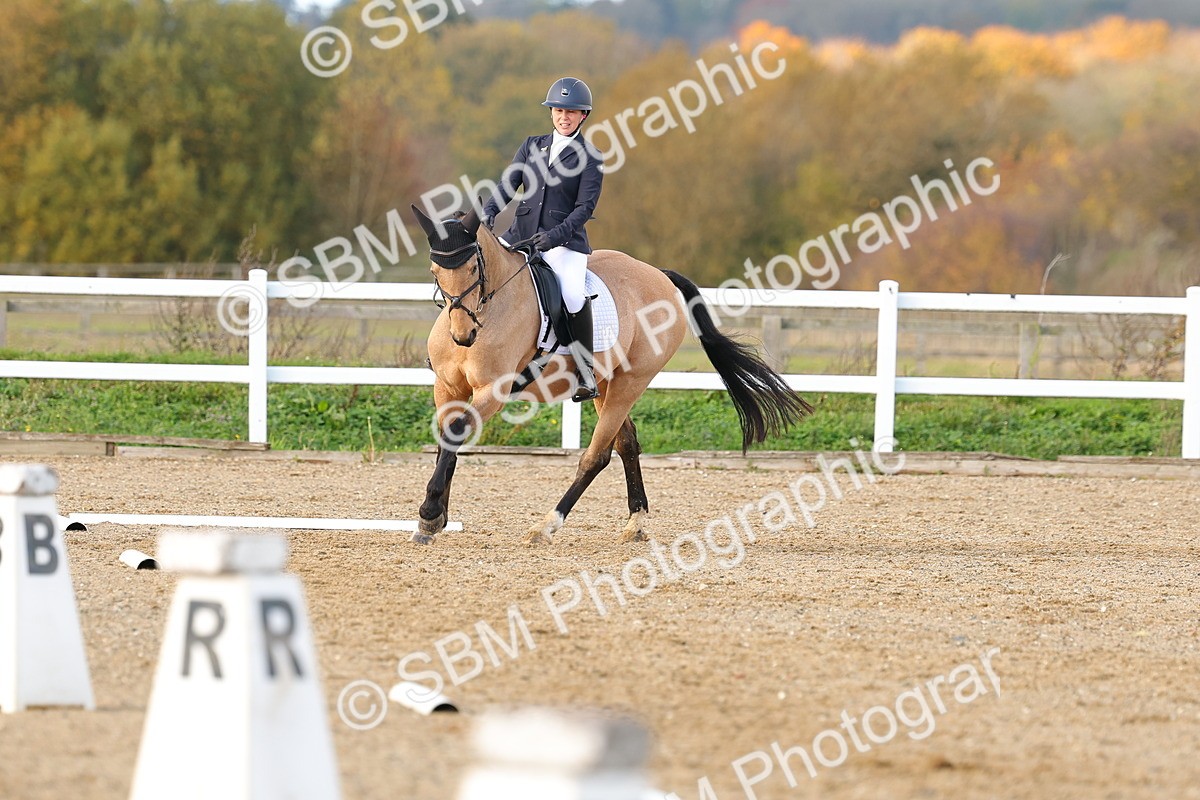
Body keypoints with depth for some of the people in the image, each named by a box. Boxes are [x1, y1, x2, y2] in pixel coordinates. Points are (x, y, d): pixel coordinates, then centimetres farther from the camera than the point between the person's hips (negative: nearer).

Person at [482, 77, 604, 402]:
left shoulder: (590, 157, 2)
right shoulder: (532, 146, 14)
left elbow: (585, 206, -6)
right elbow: (508, 184, 7)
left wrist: (556, 235, -21)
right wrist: (489, 211, -14)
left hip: (564, 240, -5)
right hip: (521, 234, 5)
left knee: (573, 295, -30)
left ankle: (586, 374, -18)